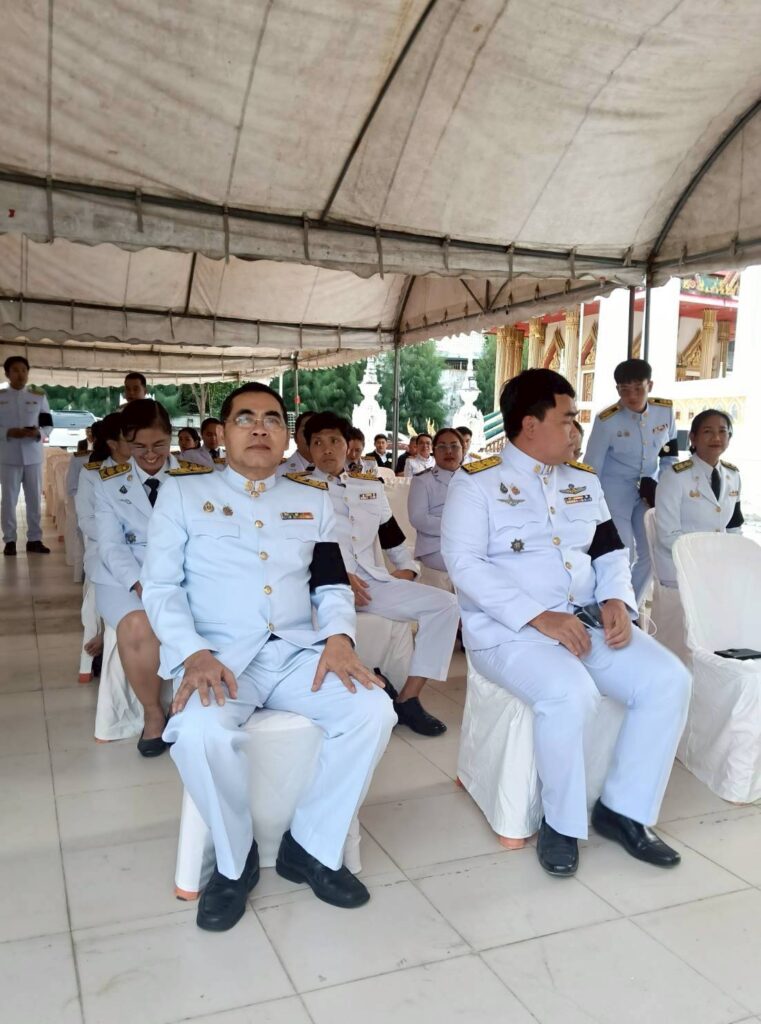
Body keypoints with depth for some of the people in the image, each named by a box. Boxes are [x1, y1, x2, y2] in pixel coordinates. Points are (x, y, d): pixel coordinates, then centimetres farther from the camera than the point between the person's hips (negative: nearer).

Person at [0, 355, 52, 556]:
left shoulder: (39, 397, 8)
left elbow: (48, 425, 8)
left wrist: (38, 432, -13)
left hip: (33, 455, 2)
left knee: (35, 498, 5)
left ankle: (34, 539, 13)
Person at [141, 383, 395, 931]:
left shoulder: (313, 499, 16)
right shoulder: (183, 492, 7)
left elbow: (332, 584, 14)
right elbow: (160, 586, 1)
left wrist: (338, 635, -9)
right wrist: (194, 653, -16)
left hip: (300, 652, 3)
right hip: (219, 656, -3)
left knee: (374, 710, -23)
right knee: (201, 733, -35)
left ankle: (312, 848, -1)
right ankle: (235, 860, -4)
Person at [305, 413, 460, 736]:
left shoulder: (371, 487, 24)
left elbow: (393, 537, 28)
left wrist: (406, 567, 8)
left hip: (370, 580, 5)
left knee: (444, 604, -13)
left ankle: (407, 699, -13)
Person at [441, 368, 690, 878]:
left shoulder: (584, 480, 15)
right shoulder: (477, 481, -5)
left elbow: (611, 551, 17)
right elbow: (464, 563, -15)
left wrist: (617, 600, -6)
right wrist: (538, 617, -22)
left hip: (587, 621, 7)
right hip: (509, 629, -6)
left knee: (669, 680, -12)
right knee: (570, 694, -33)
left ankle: (622, 809, 3)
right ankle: (562, 822, -7)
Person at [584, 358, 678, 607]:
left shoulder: (666, 411, -8)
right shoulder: (607, 421, -20)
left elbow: (671, 451, 7)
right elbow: (592, 467, -13)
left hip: (649, 488, 5)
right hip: (615, 490, -5)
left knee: (650, 553, 8)